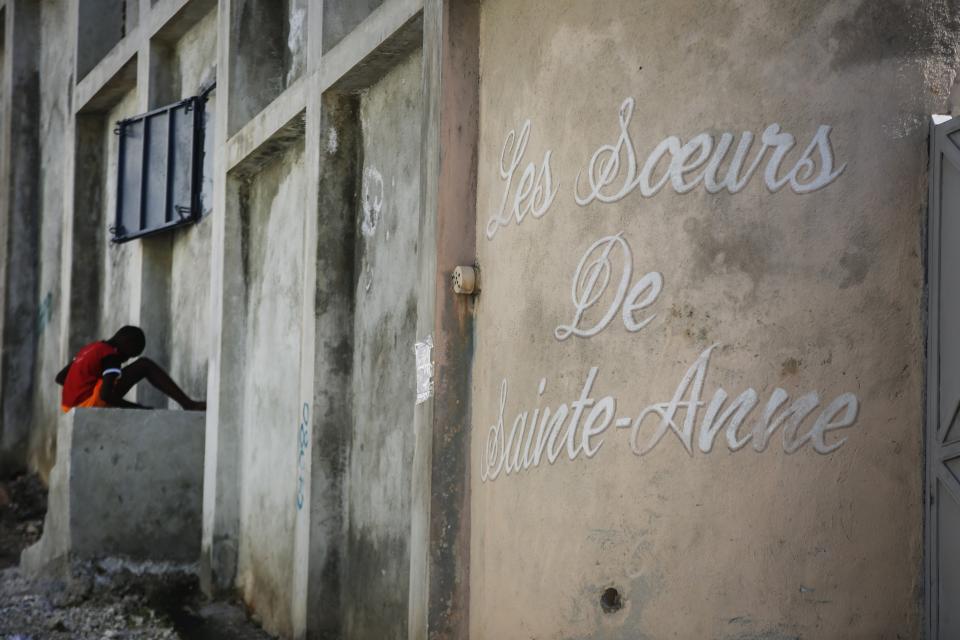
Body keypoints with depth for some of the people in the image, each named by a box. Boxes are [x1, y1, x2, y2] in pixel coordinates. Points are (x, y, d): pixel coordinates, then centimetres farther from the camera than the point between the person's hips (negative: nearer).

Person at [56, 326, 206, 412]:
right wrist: (138, 408, -10)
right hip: (89, 403, -9)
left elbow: (60, 377, 23)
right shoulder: (111, 355, -8)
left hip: (70, 406, 9)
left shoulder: (91, 348, 19)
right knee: (145, 365, -8)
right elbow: (106, 395, -20)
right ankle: (189, 404, -19)